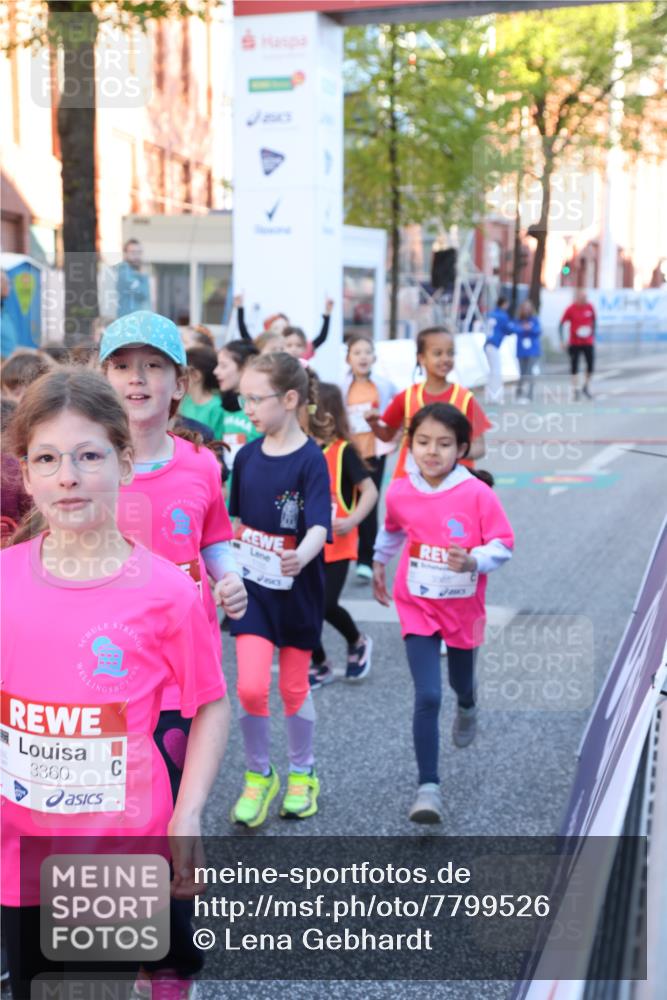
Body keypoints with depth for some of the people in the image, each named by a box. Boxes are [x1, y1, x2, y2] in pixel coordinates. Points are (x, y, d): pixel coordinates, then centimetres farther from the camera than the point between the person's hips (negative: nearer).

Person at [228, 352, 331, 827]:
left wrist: (301, 557, -47)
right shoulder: (247, 455, 0)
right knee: (251, 687, -8)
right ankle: (259, 775, 15)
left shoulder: (311, 460, -16)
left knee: (294, 688, 10)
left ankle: (303, 775, 33)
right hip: (253, 587, 3)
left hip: (297, 590, -3)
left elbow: (320, 525, -28)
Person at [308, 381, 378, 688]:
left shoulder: (343, 451, -9)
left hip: (336, 545, -5)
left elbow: (370, 491, -11)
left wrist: (352, 521, -23)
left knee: (326, 605, -10)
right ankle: (319, 665, 22)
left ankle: (358, 643, 22)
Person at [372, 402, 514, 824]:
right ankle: (429, 788, -4)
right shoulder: (399, 493, -9)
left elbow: (503, 546, -14)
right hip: (418, 607, 0)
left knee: (460, 681, 24)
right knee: (427, 697, -11)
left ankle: (467, 708, 62)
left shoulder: (477, 494, -19)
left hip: (463, 607, 0)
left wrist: (473, 561, -32)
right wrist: (379, 563, 26)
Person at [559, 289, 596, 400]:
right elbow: (561, 324, -6)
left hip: (588, 342, 2)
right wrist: (562, 340, -12)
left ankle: (586, 387, 17)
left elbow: (594, 320, 14)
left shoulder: (590, 307, -3)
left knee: (591, 364, -3)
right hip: (575, 343, -2)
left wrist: (592, 333, 10)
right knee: (574, 366, -1)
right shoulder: (571, 309, -10)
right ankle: (575, 389, 9)